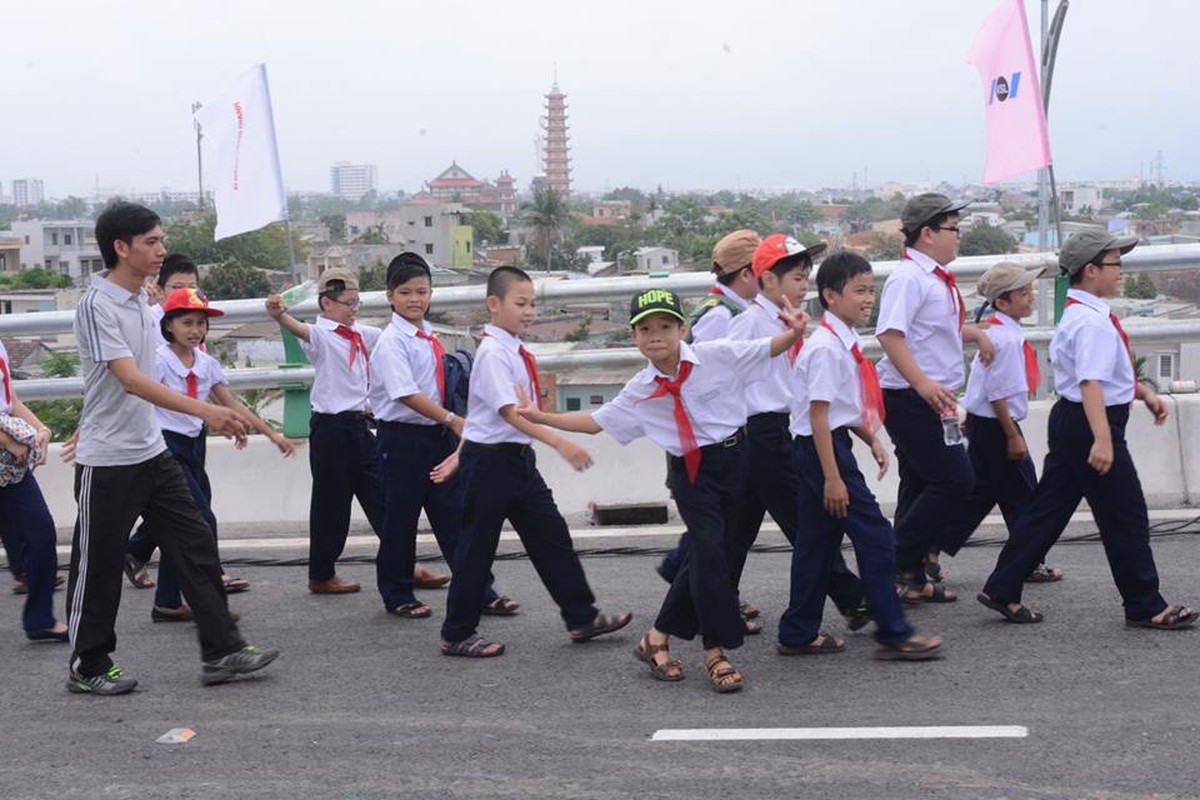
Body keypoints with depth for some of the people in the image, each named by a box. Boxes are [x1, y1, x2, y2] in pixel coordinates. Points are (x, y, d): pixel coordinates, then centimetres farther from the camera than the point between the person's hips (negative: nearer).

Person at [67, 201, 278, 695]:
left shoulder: (139, 299, 8)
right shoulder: (98, 305, -18)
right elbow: (130, 379, -29)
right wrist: (204, 411, -36)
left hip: (151, 451, 8)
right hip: (108, 461, -8)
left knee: (195, 547, 5)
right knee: (98, 566, 4)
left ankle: (221, 652, 10)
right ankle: (88, 668, 18)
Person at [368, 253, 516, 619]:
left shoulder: (431, 338, 10)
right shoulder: (392, 341, -13)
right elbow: (406, 394, -21)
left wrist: (451, 428, 10)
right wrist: (452, 419, -24)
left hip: (438, 436, 7)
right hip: (403, 438, -7)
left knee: (455, 516, 7)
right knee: (400, 519, 5)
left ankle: (479, 592, 10)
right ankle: (398, 596, 19)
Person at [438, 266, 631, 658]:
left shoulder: (517, 352, 10)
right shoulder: (493, 353, -19)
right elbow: (510, 412, -28)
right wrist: (560, 443, -36)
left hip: (518, 457, 9)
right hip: (490, 460, -9)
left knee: (552, 537, 9)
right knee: (477, 547, 2)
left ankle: (581, 617, 16)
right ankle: (457, 634, 13)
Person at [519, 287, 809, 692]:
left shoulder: (719, 355, -8)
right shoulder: (640, 390, -2)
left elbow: (769, 349, -4)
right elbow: (596, 421, 7)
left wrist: (794, 333, -25)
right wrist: (542, 417, 0)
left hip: (732, 459, 1)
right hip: (689, 471, -1)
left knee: (704, 556, 6)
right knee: (708, 551, -14)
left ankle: (658, 638, 21)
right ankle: (716, 651, -3)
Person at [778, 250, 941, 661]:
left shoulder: (846, 343, 11)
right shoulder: (826, 347, -19)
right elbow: (818, 414, -21)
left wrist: (871, 439, 12)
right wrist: (832, 477, -22)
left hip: (830, 445, 10)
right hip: (822, 450, -10)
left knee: (817, 544, 14)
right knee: (876, 538, -6)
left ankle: (799, 634, 21)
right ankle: (893, 634, 1)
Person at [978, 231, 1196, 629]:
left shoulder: (1079, 314, 14)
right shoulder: (1092, 322, -19)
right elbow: (1090, 381, -29)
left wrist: (1144, 393, 23)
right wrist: (1102, 438, -36)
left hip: (1069, 422, 11)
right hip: (1089, 424, -11)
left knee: (1049, 508, 13)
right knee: (1126, 517, 0)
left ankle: (1002, 590, 15)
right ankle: (1145, 606, 9)